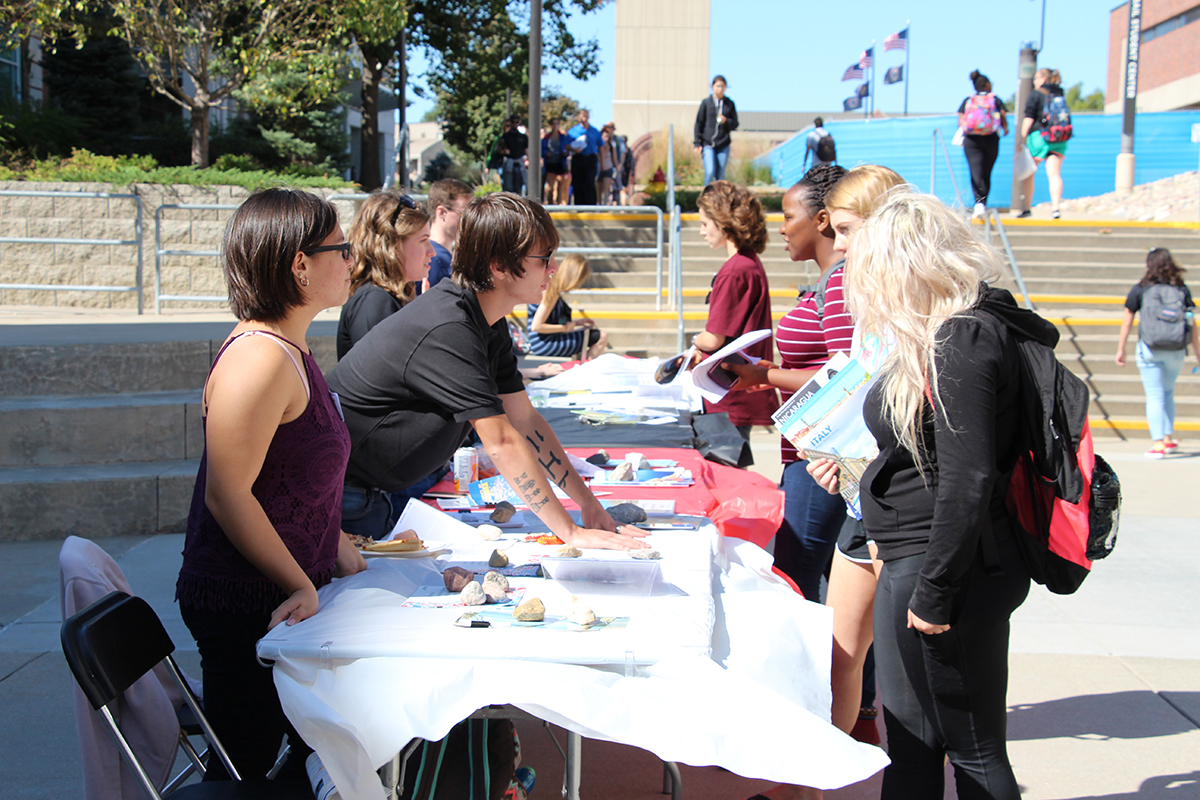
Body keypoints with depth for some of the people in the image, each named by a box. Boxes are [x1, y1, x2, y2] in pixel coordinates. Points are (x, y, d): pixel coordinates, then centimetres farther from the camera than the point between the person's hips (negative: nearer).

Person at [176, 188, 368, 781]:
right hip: (247, 606, -10)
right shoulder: (259, 359, -23)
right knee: (245, 766, 4)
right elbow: (228, 495, -25)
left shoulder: (290, 350, 10)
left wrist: (338, 549, 17)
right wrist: (302, 586, -19)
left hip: (294, 589, 10)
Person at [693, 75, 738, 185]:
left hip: (723, 145, 2)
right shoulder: (706, 103, 2)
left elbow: (735, 125, 10)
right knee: (710, 172, -15)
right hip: (708, 144, -2)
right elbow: (699, 123, 4)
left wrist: (726, 121, -12)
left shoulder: (730, 104, 8)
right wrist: (697, 143, -2)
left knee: (720, 175, 3)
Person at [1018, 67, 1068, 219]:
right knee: (1054, 174, -3)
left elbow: (1028, 119, -8)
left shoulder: (1035, 94, -2)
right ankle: (1055, 207, -19)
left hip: (1038, 136, -4)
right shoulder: (1060, 95, 13)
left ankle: (1027, 208, 15)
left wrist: (1022, 138, -6)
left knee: (1028, 174, 10)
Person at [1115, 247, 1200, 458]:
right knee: (1168, 393, 22)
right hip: (1176, 351, 2)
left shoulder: (1140, 289, -2)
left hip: (1150, 348, -2)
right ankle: (1169, 438, 26)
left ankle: (1158, 444, -6)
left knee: (1155, 396, 0)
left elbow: (1127, 322, -1)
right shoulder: (1182, 289, 3)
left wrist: (1120, 350, 5)